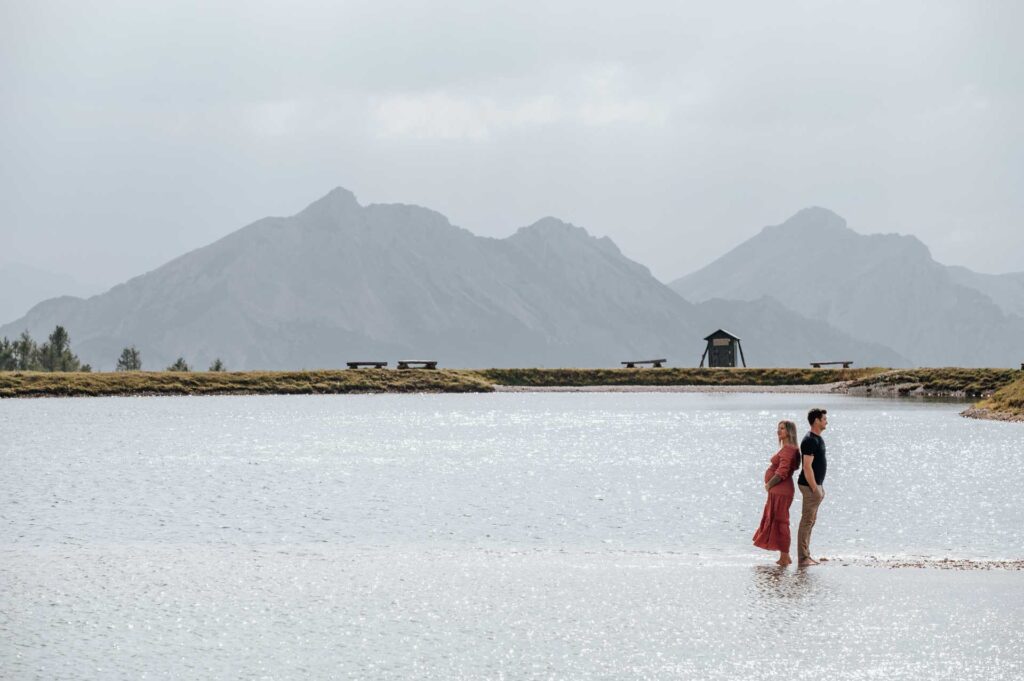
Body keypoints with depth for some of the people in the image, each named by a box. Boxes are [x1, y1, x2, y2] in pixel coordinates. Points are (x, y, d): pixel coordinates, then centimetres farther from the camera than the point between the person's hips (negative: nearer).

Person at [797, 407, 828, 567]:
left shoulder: (817, 439, 15)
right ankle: (803, 558, -6)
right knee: (807, 521, -7)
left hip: (816, 484, 10)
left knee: (811, 520, 13)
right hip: (810, 486, -10)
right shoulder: (810, 440, -17)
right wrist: (815, 489, -22)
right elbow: (807, 467, -22)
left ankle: (806, 556, 19)